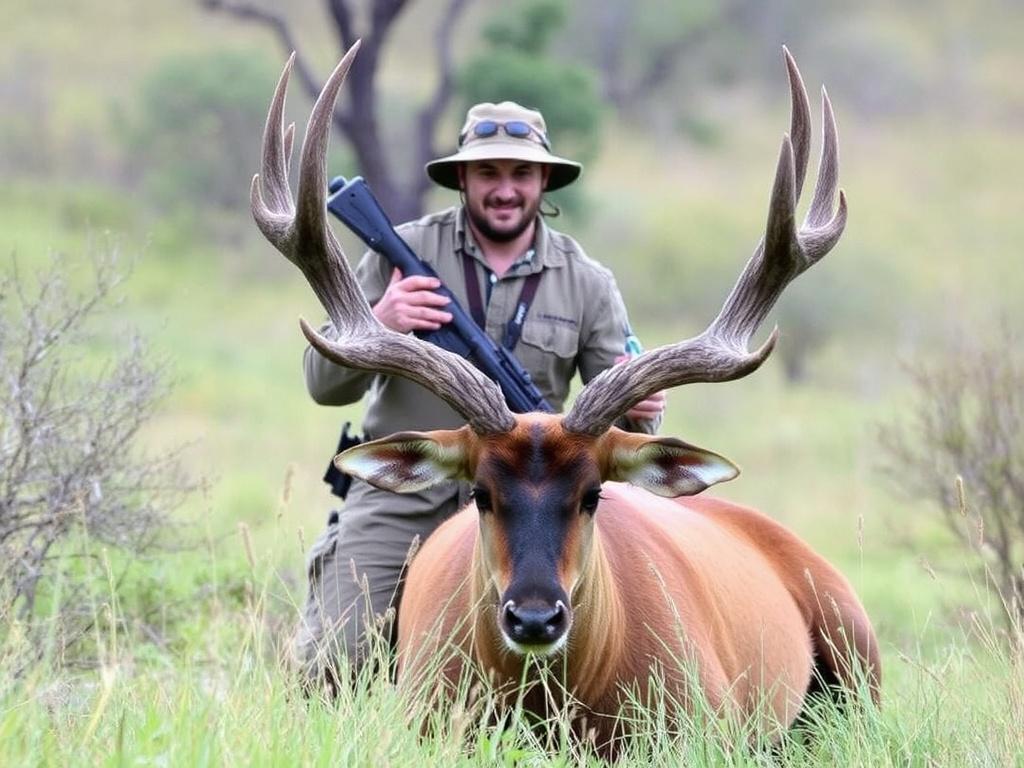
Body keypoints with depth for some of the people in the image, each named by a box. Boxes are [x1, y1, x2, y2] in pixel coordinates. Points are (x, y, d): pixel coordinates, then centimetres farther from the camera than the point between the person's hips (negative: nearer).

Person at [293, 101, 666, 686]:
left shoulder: (587, 284, 3)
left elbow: (618, 409, 4)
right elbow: (325, 385, -1)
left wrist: (637, 411, -20)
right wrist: (377, 325, -20)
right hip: (399, 498, -1)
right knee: (326, 668, -13)